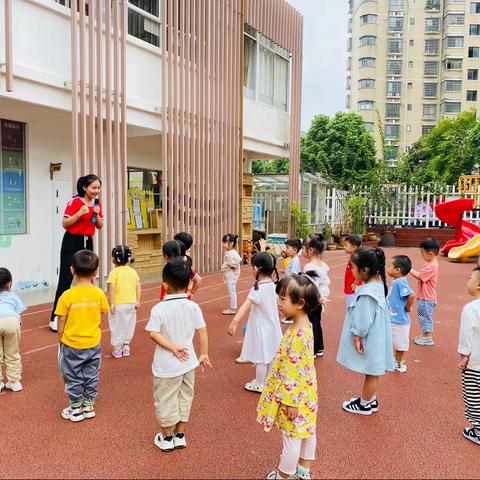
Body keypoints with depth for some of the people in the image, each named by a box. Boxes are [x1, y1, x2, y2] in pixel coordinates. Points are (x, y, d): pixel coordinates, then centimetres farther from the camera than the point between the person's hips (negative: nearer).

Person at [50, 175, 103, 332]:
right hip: (72, 242, -6)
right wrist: (80, 213, -26)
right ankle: (55, 318, -2)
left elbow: (100, 226, 9)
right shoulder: (75, 202, -13)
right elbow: (64, 224, -15)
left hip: (87, 242, 6)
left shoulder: (97, 203, 5)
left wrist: (97, 215, -9)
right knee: (65, 279, -7)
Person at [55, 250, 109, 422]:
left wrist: (60, 339, 5)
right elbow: (101, 317, 0)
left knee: (73, 378, 15)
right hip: (93, 344, 2)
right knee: (91, 376, 18)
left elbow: (61, 322, -10)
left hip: (71, 345, -2)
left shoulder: (67, 296, -18)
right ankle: (89, 406, 29)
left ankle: (76, 409, 27)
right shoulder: (99, 293, -11)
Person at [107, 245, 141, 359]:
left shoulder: (114, 272, -12)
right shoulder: (133, 271, 3)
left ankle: (117, 349, 15)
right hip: (131, 303, 5)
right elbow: (138, 287, 3)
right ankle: (126, 346, 26)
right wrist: (137, 301, 8)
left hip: (118, 304, -4)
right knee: (129, 325, 18)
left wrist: (112, 303, -14)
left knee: (117, 326, 8)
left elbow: (112, 288, -18)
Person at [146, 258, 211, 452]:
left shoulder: (159, 309, -18)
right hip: (188, 363, 4)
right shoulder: (193, 307, -9)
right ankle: (180, 435, 31)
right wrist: (204, 354, 4)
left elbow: (153, 334, -23)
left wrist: (173, 348, -17)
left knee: (165, 400, 14)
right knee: (185, 398, 19)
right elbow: (202, 331, -5)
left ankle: (167, 438, 28)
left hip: (167, 365, -3)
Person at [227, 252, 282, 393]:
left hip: (261, 328, -7)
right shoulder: (273, 285, -2)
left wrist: (234, 322, -44)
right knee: (270, 355, 20)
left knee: (260, 357, 7)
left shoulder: (258, 288, -24)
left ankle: (259, 384, 21)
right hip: (272, 326, 8)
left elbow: (245, 306, -36)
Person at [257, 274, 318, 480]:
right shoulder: (305, 325, 0)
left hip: (294, 396, -9)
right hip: (305, 393, 9)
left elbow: (294, 372, -26)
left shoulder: (297, 335, -30)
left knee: (291, 437, 9)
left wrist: (290, 401, -20)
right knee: (307, 431, 23)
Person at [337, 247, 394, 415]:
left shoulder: (366, 293, -29)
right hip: (376, 337, 9)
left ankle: (364, 405, 27)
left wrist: (357, 337, -15)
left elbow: (363, 321, -26)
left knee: (371, 373, 9)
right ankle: (371, 400, 38)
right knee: (374, 371, 21)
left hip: (369, 340, -9)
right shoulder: (378, 284, 0)